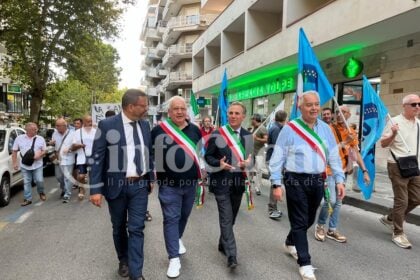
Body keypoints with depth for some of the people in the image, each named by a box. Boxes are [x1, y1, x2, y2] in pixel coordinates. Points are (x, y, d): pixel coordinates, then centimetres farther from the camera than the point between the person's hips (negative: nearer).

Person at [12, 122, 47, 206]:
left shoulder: (40, 138, 2)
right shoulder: (19, 138, 3)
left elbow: (44, 150, 7)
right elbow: (14, 151, 7)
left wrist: (40, 154, -15)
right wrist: (14, 163, 0)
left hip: (37, 165, -1)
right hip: (25, 165, 1)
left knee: (39, 180, -3)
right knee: (26, 182, 6)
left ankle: (41, 192, 26)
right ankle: (27, 199, 16)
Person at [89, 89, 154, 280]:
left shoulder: (145, 125, 3)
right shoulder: (107, 125, -10)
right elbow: (97, 158, -9)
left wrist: (150, 178, 16)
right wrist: (96, 189, -12)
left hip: (140, 185, 2)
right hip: (117, 186, -2)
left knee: (136, 229, 3)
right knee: (119, 227, 16)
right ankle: (123, 261, 40)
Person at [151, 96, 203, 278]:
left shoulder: (194, 130, 3)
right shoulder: (159, 130, -9)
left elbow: (200, 151, 17)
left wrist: (201, 168, 11)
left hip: (190, 182, 4)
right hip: (169, 184, -4)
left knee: (184, 215, 20)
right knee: (171, 219, 1)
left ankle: (178, 238, 46)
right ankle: (174, 259, 10)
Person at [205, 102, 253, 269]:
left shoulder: (248, 136, 5)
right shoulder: (217, 134, -4)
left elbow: (252, 158, 8)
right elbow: (208, 156, -1)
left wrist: (248, 163, -15)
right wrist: (219, 163, -21)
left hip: (239, 182, 4)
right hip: (221, 182, -4)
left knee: (231, 217, 17)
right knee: (226, 218, -6)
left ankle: (223, 244, 37)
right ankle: (231, 255, 1)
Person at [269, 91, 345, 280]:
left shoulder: (325, 129, 7)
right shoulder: (290, 129, -8)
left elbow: (334, 157, 10)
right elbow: (277, 158, -8)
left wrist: (339, 180, 3)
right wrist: (276, 184, -12)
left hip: (317, 181, 6)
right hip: (296, 181, -5)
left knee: (308, 220, 19)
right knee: (300, 221, 1)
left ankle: (291, 243, 45)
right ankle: (305, 263, 14)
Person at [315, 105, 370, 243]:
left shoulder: (352, 132, 8)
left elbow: (356, 153, 10)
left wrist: (364, 171, 4)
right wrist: (344, 143, -23)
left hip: (342, 170, 6)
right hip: (329, 169, -6)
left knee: (338, 201, 11)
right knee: (330, 200, -12)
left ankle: (332, 230, 23)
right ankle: (320, 225, 11)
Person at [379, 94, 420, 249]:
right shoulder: (395, 122, -9)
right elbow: (383, 144, -11)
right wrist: (393, 134, -27)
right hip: (398, 167, -7)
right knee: (401, 201, -2)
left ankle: (390, 219, 29)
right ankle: (398, 234, 12)